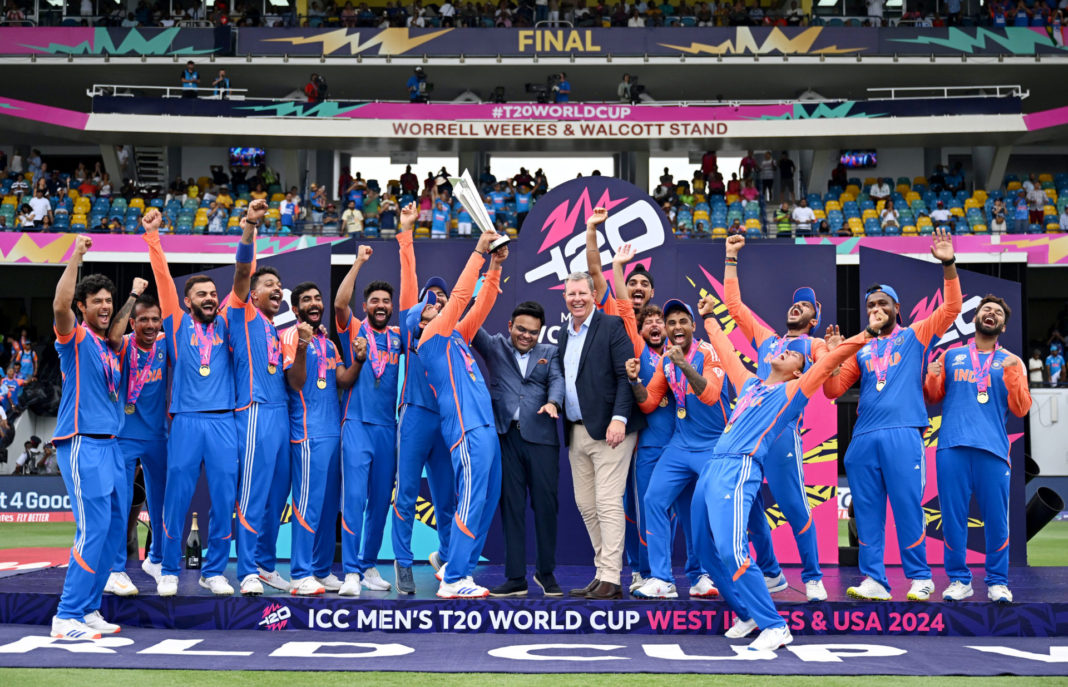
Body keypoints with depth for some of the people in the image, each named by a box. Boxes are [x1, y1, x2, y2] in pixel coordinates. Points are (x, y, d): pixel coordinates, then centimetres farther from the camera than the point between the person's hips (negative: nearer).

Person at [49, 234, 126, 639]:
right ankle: (67, 617, -10)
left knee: (115, 528, 9)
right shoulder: (76, 338, -6)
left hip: (109, 444, 9)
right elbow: (59, 306, -26)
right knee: (93, 530, -14)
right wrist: (76, 257, -23)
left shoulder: (108, 349, 18)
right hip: (82, 443, -9)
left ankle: (89, 609, 17)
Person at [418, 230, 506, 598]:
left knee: (487, 502, 10)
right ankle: (453, 580, -7)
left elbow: (482, 305, 19)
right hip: (467, 430, -9)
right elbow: (459, 296, -9)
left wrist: (495, 266, 10)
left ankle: (455, 567, 18)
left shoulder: (456, 337, 20)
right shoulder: (431, 339, -3)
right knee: (471, 503, -11)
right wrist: (478, 253, -6)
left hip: (485, 429, 9)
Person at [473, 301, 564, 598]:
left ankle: (546, 572, 16)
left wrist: (553, 402, -21)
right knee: (511, 506, 2)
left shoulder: (549, 353, 17)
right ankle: (515, 578, 6)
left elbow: (557, 379, 0)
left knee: (545, 504, 0)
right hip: (506, 436, 0)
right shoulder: (495, 347, 15)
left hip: (540, 437, 0)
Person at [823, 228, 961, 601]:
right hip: (863, 437, 4)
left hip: (903, 434, -4)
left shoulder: (915, 336, 11)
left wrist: (948, 265, -10)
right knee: (867, 512, 2)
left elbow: (952, 308, 0)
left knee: (908, 508, -5)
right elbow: (833, 390, 15)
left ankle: (920, 578, 5)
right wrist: (830, 355, 0)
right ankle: (874, 581, 6)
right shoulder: (861, 348, 19)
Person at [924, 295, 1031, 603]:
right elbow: (932, 397, 16)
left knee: (996, 517, -3)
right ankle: (958, 579, 9)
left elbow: (1021, 408, 5)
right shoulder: (951, 356, 17)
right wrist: (932, 378, -4)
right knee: (953, 515, -1)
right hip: (952, 447, 1)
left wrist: (1011, 374, -8)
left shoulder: (1010, 362, 14)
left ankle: (997, 581, 8)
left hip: (993, 449, 0)